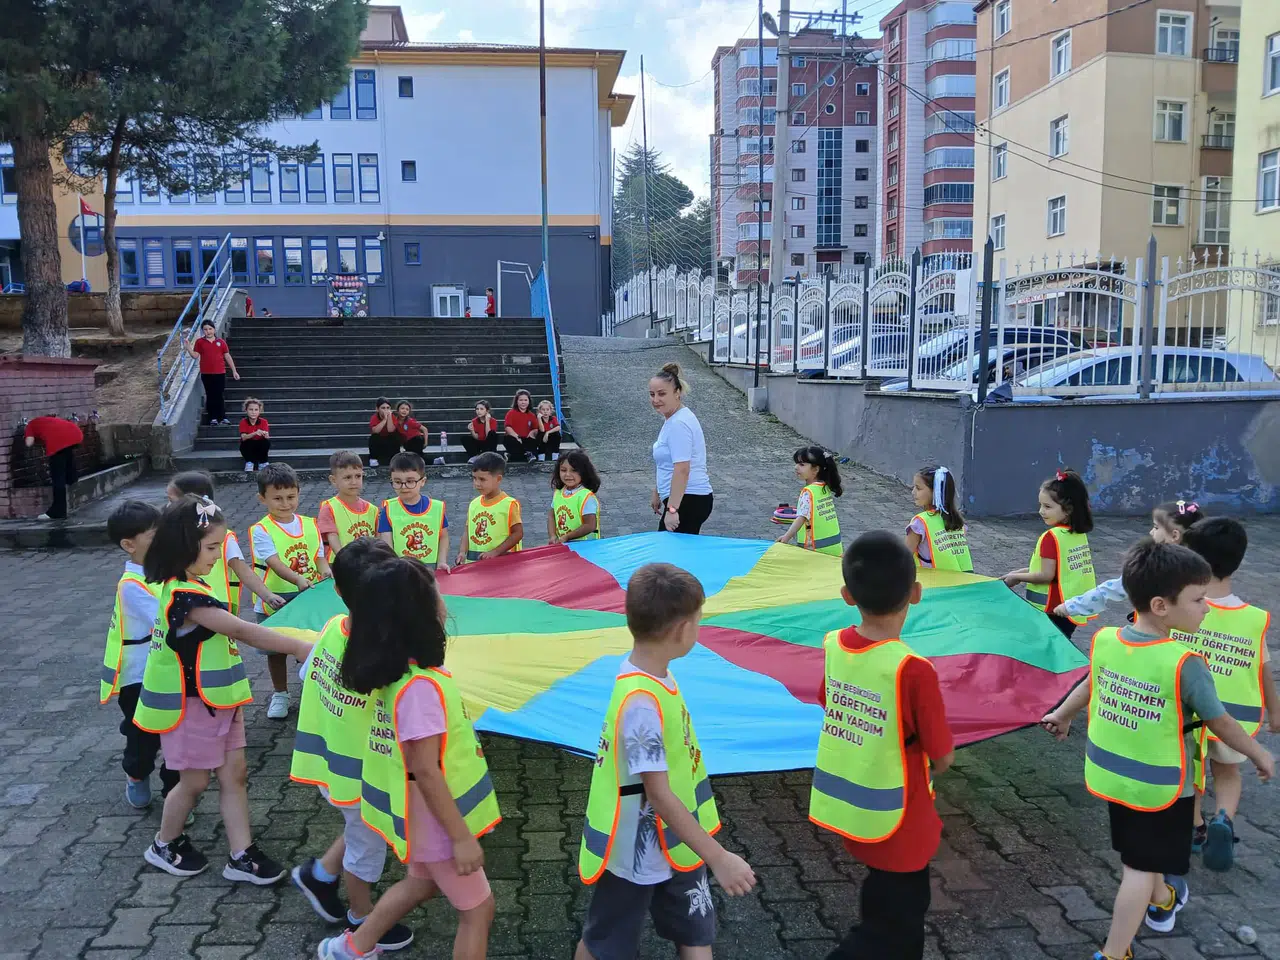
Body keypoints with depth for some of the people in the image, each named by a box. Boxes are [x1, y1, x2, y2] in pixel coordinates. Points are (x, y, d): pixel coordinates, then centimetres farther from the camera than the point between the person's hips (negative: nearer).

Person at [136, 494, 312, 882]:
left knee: (235, 773, 9)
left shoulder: (191, 588, 4)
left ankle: (241, 856, 17)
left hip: (216, 701, 9)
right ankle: (165, 846, 34)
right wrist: (300, 648, -31)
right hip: (191, 706, -9)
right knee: (195, 780, 10)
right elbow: (243, 631, -31)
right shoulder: (186, 597, -27)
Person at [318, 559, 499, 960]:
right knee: (477, 909, 10)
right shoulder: (420, 687, -32)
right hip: (437, 820, -9)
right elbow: (426, 773, -27)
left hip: (426, 816, 9)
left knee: (422, 882, 32)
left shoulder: (396, 671, -5)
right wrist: (461, 837, -21)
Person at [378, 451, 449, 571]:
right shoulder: (388, 510, -3)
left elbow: (443, 537, 12)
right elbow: (387, 547, -4)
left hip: (431, 569, 1)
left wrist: (441, 562, 0)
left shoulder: (437, 507, -1)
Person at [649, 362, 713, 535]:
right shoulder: (671, 419, 15)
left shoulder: (679, 424, -17)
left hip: (688, 501, -10)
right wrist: (657, 493, 31)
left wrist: (672, 509, -25)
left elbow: (682, 470, -23)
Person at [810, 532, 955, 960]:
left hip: (846, 808, 6)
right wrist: (925, 767, 6)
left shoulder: (832, 646, -9)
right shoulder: (912, 669, -26)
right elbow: (943, 757, -16)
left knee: (903, 905, 28)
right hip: (893, 823, -6)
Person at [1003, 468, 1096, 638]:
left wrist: (1017, 577, -7)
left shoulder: (1052, 537, -19)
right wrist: (1025, 571, 11)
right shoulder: (1080, 534, 5)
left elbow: (1047, 575, -20)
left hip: (1051, 610, -8)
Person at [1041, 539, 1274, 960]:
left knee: (1140, 850, 28)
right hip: (1159, 784, -6)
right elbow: (1220, 723, -14)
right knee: (1142, 866, 8)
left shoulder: (1104, 640, -11)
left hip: (1109, 771, 6)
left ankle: (1161, 900, 55)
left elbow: (1088, 687, 9)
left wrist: (1061, 716, 28)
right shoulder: (1184, 664, -28)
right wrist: (1259, 755, 6)